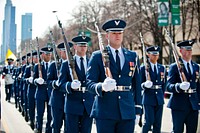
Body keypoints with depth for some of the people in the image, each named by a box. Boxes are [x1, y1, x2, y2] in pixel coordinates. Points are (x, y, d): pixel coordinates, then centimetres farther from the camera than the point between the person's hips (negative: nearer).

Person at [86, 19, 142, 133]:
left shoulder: (133, 56, 13)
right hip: (105, 113, -3)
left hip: (127, 113, 3)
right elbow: (89, 83, -4)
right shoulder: (97, 56, 3)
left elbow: (137, 85, 14)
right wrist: (102, 87, -27)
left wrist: (138, 110, 11)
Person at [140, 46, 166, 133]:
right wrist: (145, 85, -23)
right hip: (148, 99, -4)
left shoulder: (162, 68, 11)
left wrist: (162, 95, 15)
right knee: (149, 121, -7)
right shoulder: (143, 68, -2)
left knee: (158, 122, 5)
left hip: (159, 99, 4)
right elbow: (140, 83, -3)